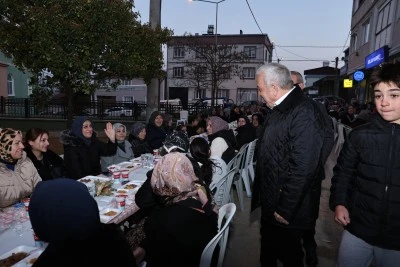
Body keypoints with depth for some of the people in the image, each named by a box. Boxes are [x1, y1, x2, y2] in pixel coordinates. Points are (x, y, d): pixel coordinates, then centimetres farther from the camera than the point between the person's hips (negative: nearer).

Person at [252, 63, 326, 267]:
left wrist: (285, 209, -20)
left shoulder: (304, 112, -22)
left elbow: (303, 167, -27)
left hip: (290, 211, -8)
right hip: (270, 204, 8)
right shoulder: (278, 110, 7)